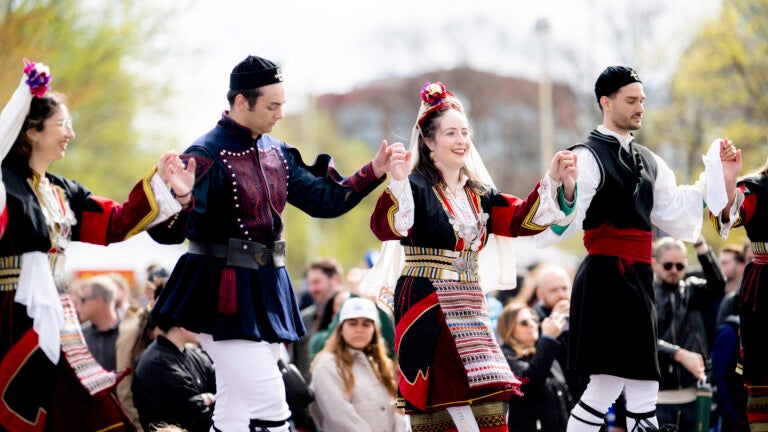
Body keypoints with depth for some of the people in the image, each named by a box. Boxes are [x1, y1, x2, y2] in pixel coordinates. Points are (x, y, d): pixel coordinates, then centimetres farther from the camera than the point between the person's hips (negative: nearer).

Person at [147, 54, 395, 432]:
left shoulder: (276, 153, 11)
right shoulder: (207, 155, -14)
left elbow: (323, 199, 16)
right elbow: (170, 231, -22)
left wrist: (373, 172, 5)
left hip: (266, 288, 8)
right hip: (225, 293, -8)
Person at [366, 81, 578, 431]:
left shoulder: (480, 194, 16)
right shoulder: (416, 187, -6)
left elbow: (523, 218, 8)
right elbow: (386, 228, -22)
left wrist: (556, 181, -4)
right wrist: (398, 182, -37)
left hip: (469, 308, 7)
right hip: (425, 308, -7)